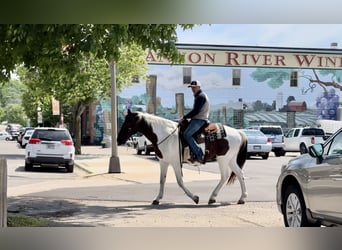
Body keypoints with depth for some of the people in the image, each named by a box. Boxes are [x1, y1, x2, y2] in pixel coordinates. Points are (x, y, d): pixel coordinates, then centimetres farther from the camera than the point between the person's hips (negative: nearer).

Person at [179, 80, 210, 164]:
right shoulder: (198, 96, 22)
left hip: (199, 120, -11)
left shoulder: (200, 96, -13)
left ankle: (199, 155, -23)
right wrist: (186, 117, 18)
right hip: (197, 119, 11)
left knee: (186, 134, -23)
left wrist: (184, 117, -17)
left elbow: (196, 111, -20)